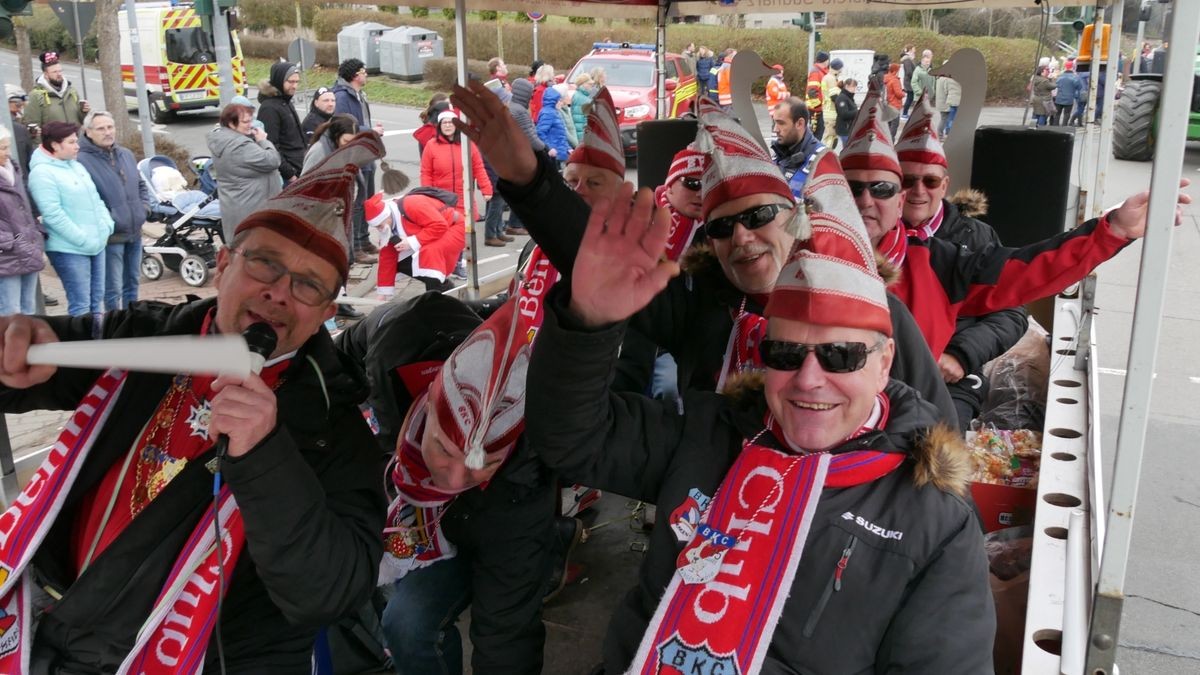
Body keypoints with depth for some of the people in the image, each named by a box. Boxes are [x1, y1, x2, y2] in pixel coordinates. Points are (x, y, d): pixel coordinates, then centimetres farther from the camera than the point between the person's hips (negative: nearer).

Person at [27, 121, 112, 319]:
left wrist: (107, 224, 4)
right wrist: (83, 240, -20)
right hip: (69, 249, -8)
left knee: (97, 301, 15)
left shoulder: (76, 166, 14)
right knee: (81, 306, -7)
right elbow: (53, 215, -20)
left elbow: (96, 199, 20)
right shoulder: (42, 173, -13)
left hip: (96, 244, 8)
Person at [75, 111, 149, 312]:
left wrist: (144, 208, 8)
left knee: (132, 283, 19)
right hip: (111, 236, -7)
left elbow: (141, 185, 22)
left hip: (135, 233, 7)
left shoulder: (126, 154, 10)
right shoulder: (82, 161, -14)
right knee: (113, 289, -1)